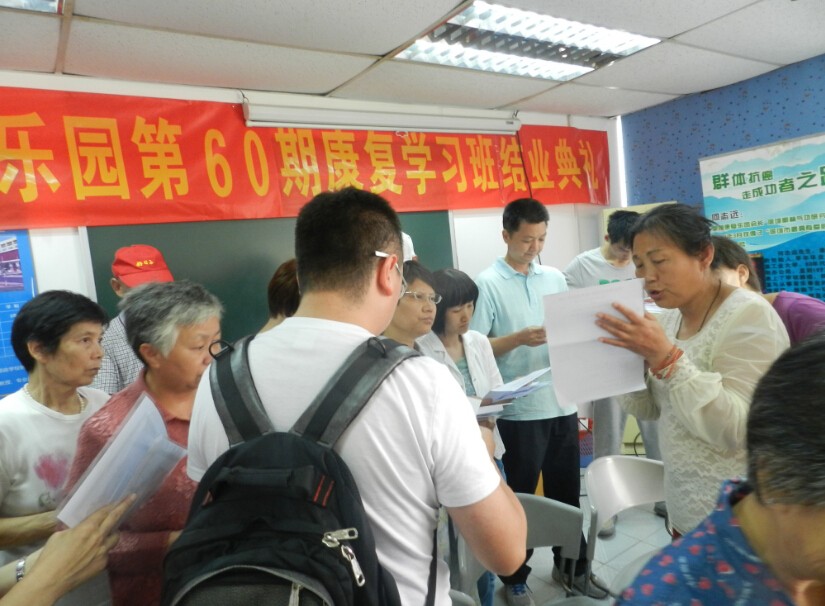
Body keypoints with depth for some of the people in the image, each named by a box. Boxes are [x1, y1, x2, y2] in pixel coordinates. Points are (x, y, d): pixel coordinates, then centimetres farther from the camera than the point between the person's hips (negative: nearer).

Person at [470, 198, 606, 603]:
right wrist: (519, 339, -22)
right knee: (520, 496, 9)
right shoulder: (488, 283, -8)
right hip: (519, 410, -5)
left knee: (566, 491, 18)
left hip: (562, 403, 5)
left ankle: (572, 565, 38)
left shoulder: (555, 278, 9)